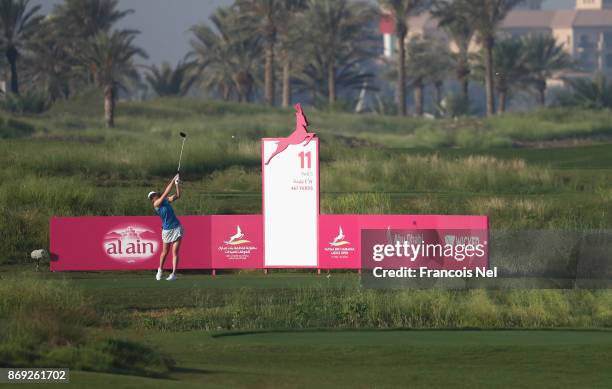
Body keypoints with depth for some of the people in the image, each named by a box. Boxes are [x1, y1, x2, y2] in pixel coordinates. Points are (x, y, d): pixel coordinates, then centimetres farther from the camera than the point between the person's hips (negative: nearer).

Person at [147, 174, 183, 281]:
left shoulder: (166, 200, 4)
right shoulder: (156, 204, -11)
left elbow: (178, 196, 3)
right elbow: (166, 193, -19)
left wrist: (177, 184, -10)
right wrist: (173, 180, -18)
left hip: (177, 228, 3)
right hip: (167, 230, -3)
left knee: (175, 252, -5)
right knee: (165, 252, 11)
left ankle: (174, 274, -6)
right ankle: (160, 270, 34)